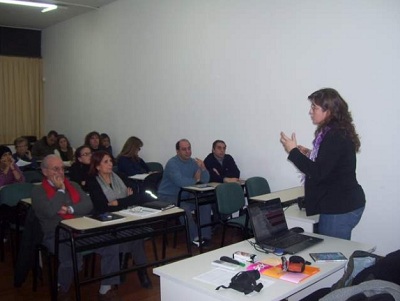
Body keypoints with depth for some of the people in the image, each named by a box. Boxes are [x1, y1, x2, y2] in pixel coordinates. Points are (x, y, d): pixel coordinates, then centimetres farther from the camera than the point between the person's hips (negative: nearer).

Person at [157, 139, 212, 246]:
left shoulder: (193, 162, 4)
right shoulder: (172, 163, -17)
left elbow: (206, 180, -1)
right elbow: (180, 182, -32)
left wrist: (203, 168, -21)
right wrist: (195, 180, -13)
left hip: (185, 196, 7)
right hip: (168, 197, -7)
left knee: (205, 203, -10)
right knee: (184, 208, -32)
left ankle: (205, 235, -3)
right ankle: (195, 237, -14)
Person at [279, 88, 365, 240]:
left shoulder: (335, 137, -19)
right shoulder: (338, 133, 13)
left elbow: (318, 173, -22)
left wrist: (293, 151, -15)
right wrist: (310, 155, 12)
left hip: (341, 209, -10)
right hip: (343, 205, 10)